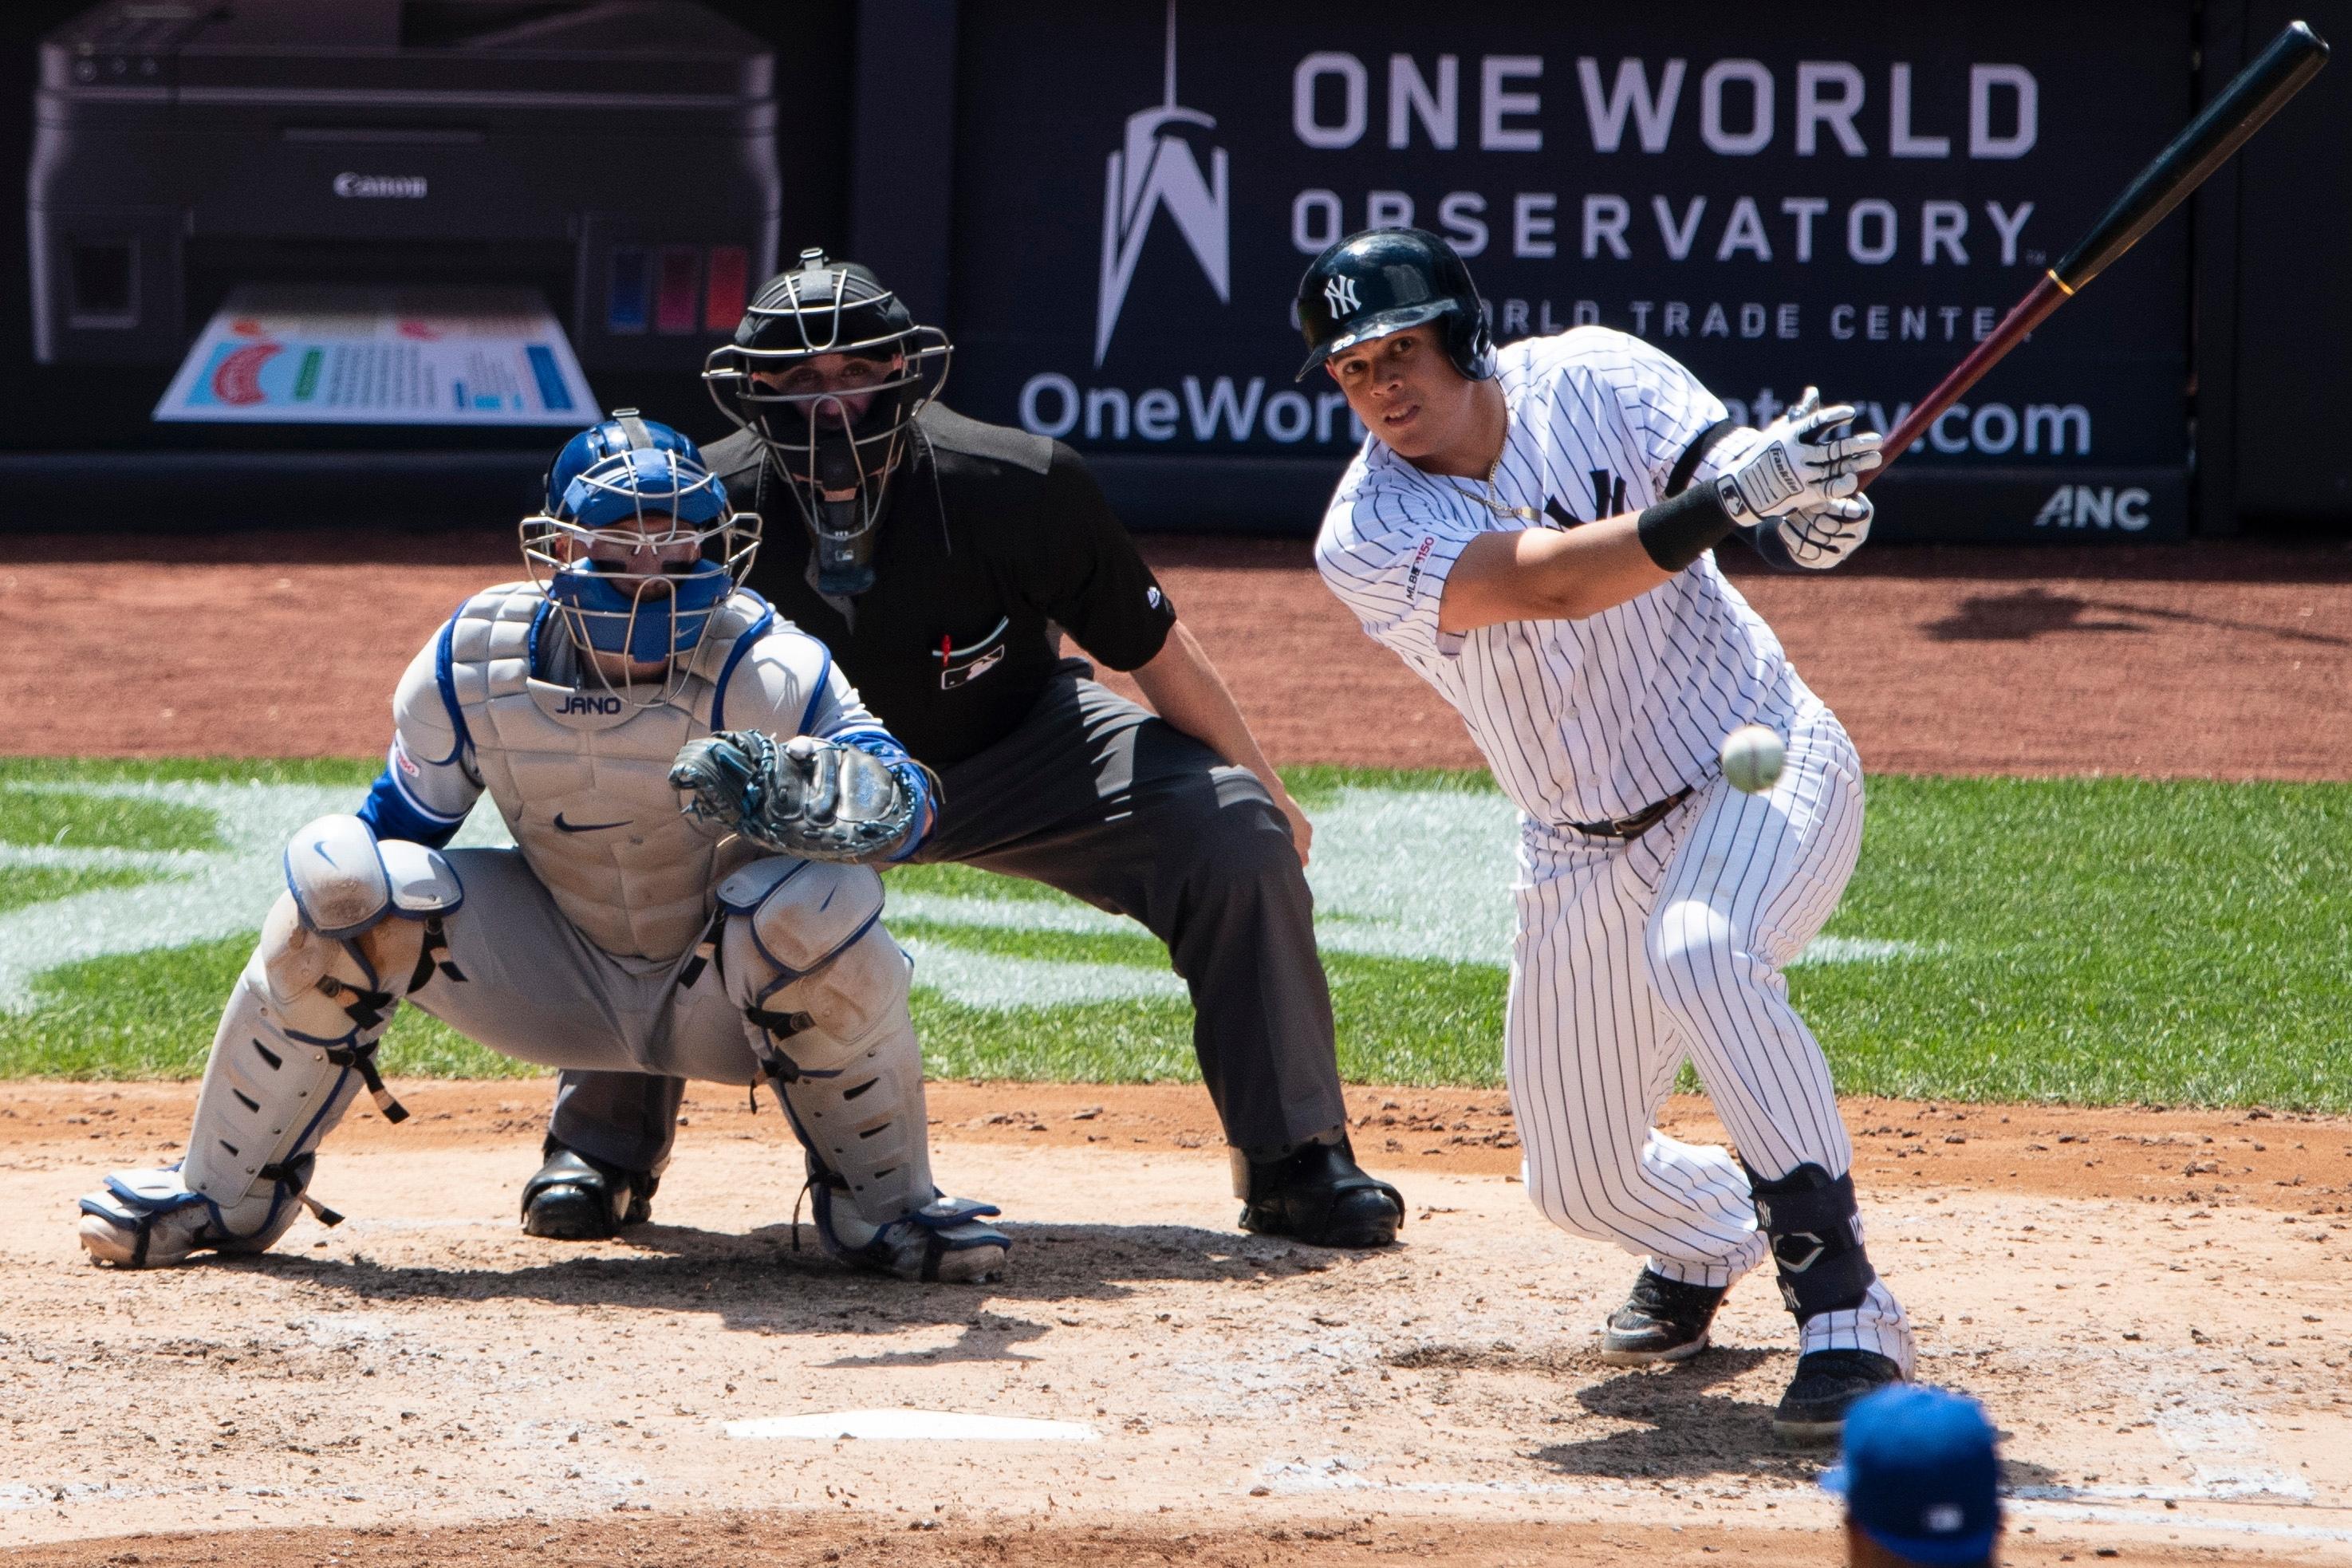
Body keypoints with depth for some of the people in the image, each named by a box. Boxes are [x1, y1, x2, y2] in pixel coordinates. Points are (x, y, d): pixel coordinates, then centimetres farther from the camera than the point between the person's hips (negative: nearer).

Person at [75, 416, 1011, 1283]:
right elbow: (404, 825, -1)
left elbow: (902, 803, -35)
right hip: (559, 984, 2)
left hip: (725, 996, -2)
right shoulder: (475, 664, -15)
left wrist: (811, 800, -57)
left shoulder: (762, 672, -24)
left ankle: (882, 1205, -10)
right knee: (339, 873, -20)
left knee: (817, 899, -37)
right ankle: (228, 1194, 1)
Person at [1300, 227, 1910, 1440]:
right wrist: (1734, 494, -47)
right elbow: (1554, 582, -32)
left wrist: (1802, 516, -50)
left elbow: (1727, 469, -25)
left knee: (1697, 953, -36)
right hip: (1584, 854, 3)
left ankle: (1844, 1310, -32)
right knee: (1581, 1183, 6)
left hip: (1766, 765, -3)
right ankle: (1705, 1235, 45)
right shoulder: (1368, 541, -17)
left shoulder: (1592, 378, -13)